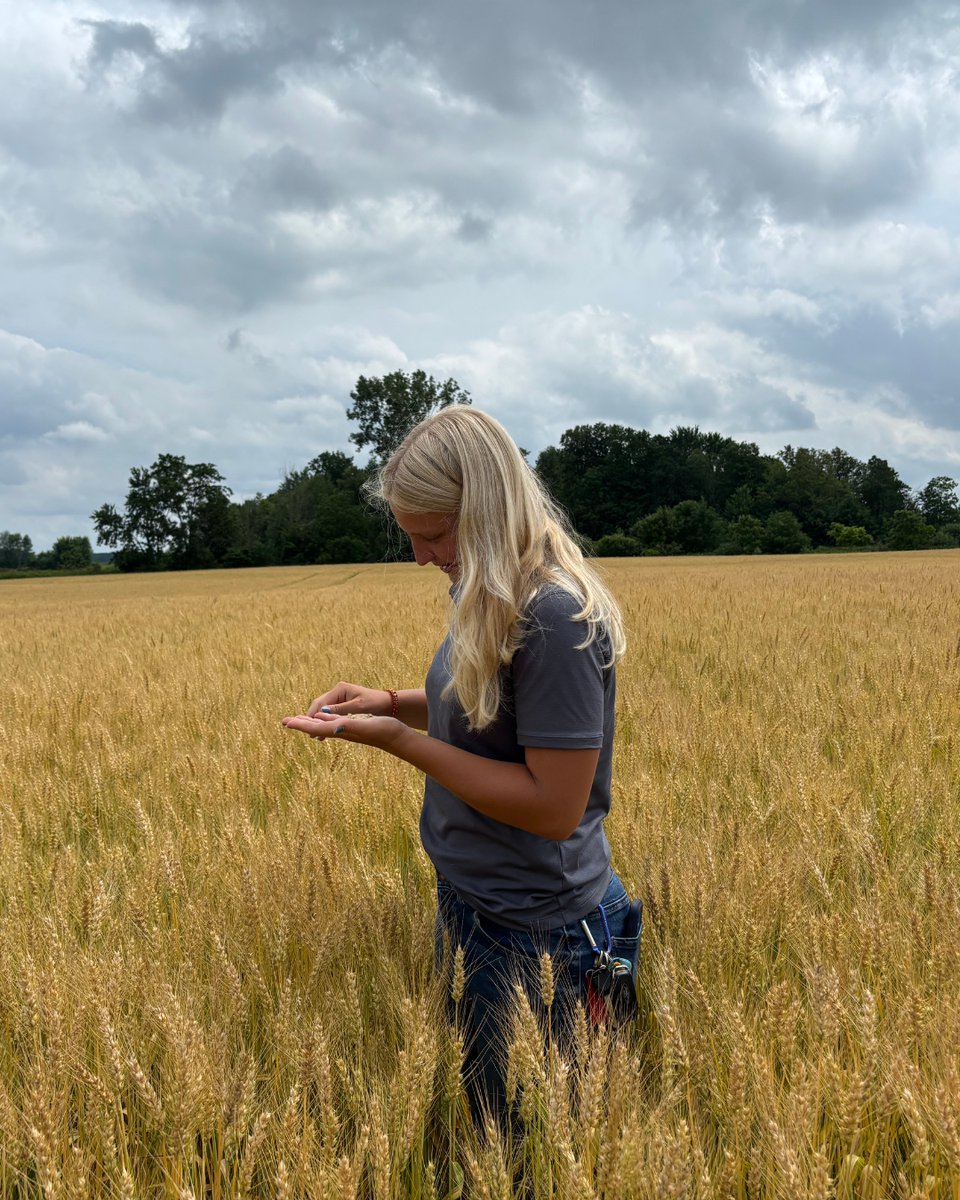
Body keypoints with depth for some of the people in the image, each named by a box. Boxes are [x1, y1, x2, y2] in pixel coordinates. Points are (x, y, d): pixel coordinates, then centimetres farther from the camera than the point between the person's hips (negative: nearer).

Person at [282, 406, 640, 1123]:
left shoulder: (557, 616, -26)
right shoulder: (494, 597, 2)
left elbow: (554, 807, -27)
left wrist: (397, 739, -24)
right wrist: (393, 702, -1)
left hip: (537, 936, -9)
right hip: (473, 904, 9)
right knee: (471, 1113, 25)